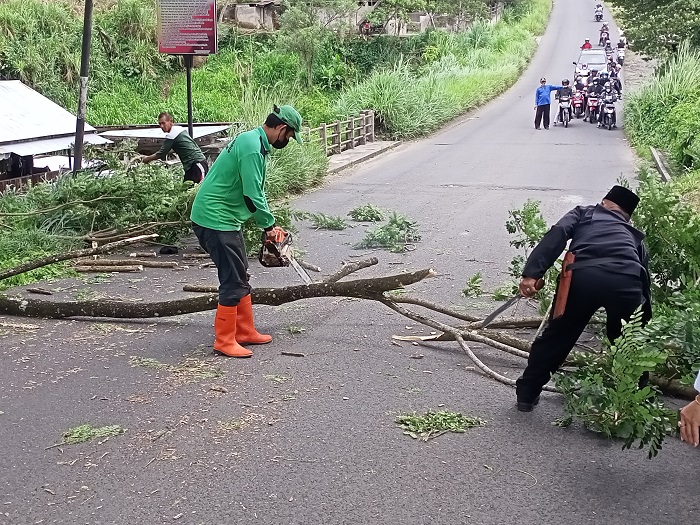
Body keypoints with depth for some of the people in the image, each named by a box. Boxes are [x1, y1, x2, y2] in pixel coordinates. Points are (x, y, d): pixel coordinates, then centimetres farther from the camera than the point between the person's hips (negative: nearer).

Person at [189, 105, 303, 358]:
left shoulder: (254, 142, 13)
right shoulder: (252, 148, -20)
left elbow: (255, 191, 20)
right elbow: (252, 197, -23)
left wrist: (268, 224, 15)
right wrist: (269, 225, -8)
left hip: (223, 219, 10)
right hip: (216, 220, -10)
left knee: (240, 278, 15)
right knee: (233, 282, -4)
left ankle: (245, 332, 25)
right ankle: (224, 341, 5)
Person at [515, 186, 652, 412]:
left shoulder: (583, 213, 29)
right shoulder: (633, 234, 37)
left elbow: (557, 234, 8)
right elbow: (645, 278, 34)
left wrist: (532, 273, -3)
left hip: (583, 276, -1)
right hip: (627, 281, 2)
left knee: (557, 335, 18)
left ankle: (527, 394, 27)